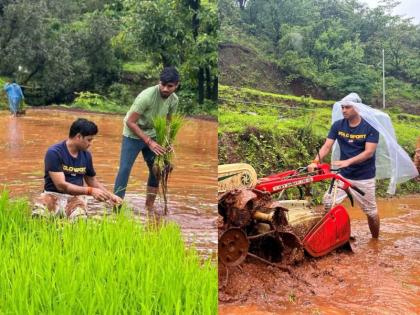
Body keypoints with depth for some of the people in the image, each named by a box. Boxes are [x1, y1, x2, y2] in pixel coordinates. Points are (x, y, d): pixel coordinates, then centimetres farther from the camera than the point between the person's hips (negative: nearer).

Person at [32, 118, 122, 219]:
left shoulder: (86, 155, 7)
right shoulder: (54, 152, -11)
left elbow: (92, 181, 22)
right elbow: (61, 185, -18)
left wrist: (109, 195, 9)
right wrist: (90, 191, -21)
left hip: (75, 197, 3)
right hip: (53, 195, -3)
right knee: (39, 215, -36)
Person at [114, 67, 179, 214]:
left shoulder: (174, 100, -11)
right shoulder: (146, 96, -31)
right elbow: (130, 122, -27)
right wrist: (149, 142, -30)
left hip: (152, 136, 6)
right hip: (133, 136, -6)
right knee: (124, 169, -13)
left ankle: (149, 209, 19)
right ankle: (115, 209, -6)